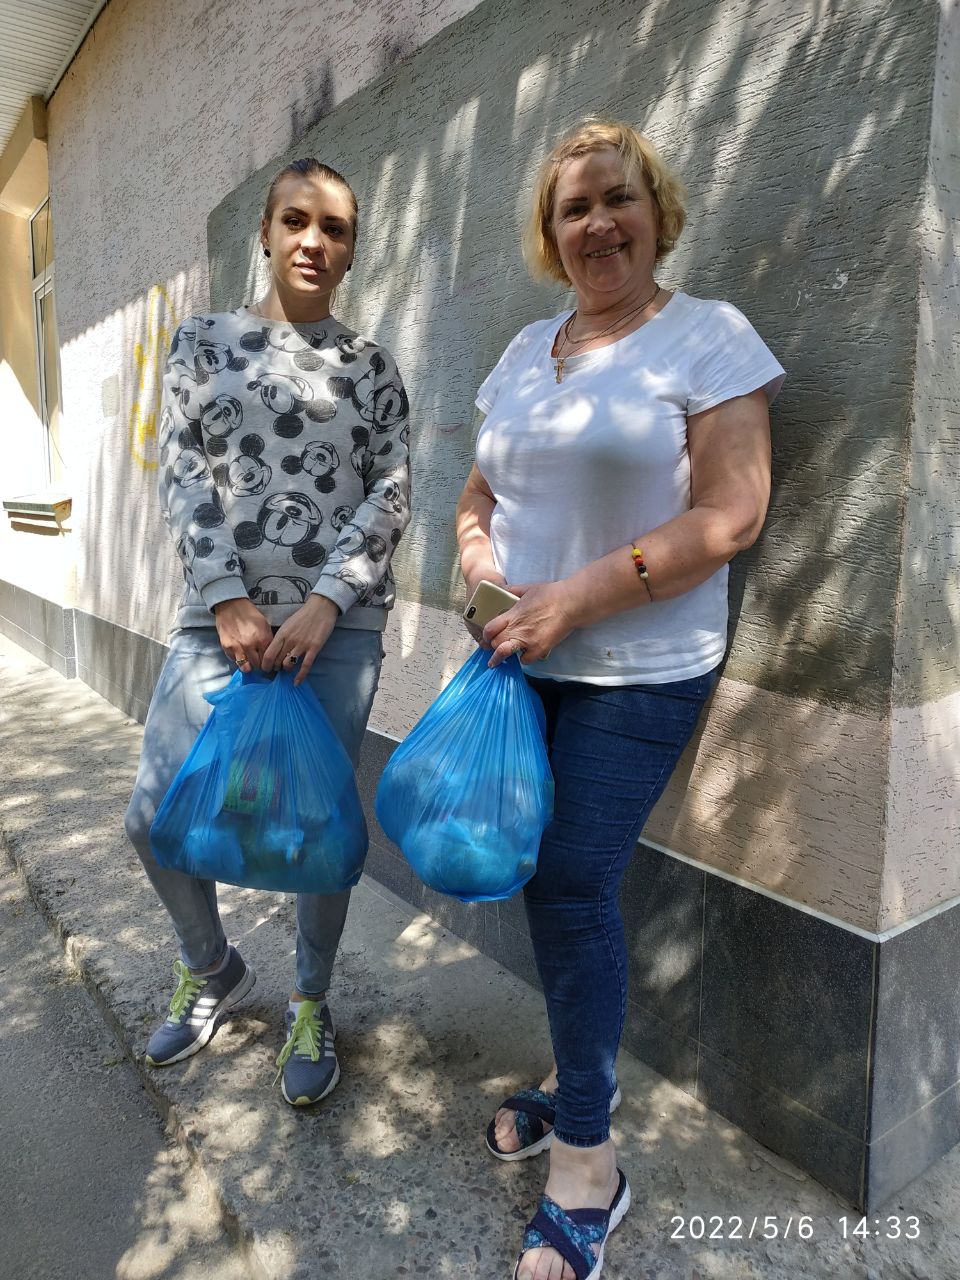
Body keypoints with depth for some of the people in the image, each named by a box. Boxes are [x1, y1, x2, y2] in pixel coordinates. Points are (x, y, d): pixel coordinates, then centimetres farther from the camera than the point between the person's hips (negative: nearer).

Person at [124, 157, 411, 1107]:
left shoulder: (371, 367, 9)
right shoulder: (205, 342, 10)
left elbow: (389, 495, 1)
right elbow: (181, 475, 2)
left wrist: (325, 604, -12)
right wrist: (228, 601, -10)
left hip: (338, 622, -1)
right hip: (222, 616, 2)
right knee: (156, 815, 1)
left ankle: (310, 1004, 26)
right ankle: (211, 969, 32)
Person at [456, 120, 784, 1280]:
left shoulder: (710, 337, -5)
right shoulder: (526, 349, 14)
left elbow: (728, 517, -14)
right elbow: (481, 491, 18)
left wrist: (576, 598, -19)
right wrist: (478, 561, -4)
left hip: (637, 673, -5)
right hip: (525, 663, 6)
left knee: (572, 888, -4)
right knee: (551, 880, 11)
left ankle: (586, 1167, 16)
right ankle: (578, 1078, 35)